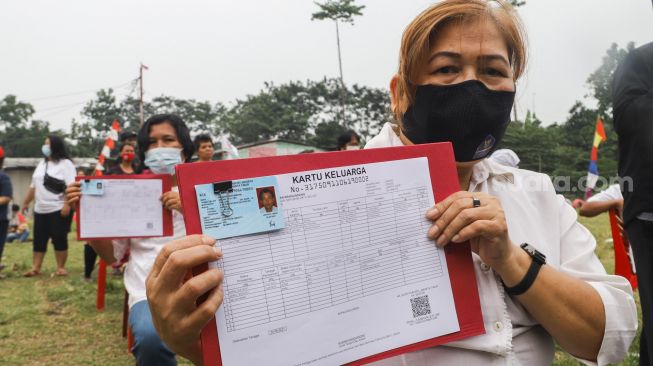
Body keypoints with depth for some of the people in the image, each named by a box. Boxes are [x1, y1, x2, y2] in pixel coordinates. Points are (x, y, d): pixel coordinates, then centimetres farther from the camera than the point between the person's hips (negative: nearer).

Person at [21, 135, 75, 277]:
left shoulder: (65, 163, -8)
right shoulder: (42, 164, 16)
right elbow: (33, 186, 23)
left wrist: (67, 205, -27)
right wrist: (26, 202, 24)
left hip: (59, 210, -7)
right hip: (40, 210, 7)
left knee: (59, 239, -3)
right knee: (39, 240, 7)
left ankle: (61, 268, 6)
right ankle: (35, 268, 13)